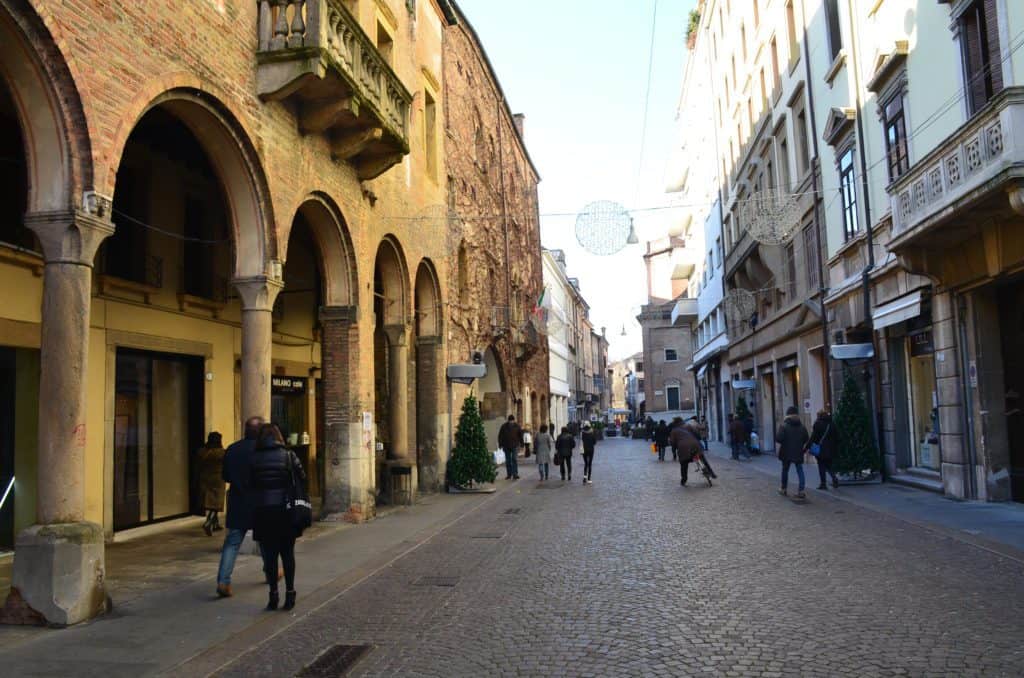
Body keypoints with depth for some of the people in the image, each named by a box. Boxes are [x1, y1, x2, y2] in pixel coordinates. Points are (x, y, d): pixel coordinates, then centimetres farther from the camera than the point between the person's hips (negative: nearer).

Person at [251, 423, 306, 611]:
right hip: (286, 510, 0)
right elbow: (302, 479, -3)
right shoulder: (289, 456, -3)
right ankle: (290, 593, 12)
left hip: (262, 512, 0)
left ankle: (273, 595, 11)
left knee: (269, 554, 8)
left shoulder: (253, 459, -2)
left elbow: (249, 484, -2)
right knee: (287, 553, 11)